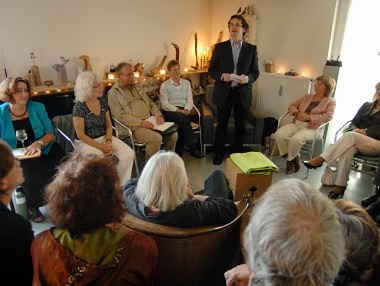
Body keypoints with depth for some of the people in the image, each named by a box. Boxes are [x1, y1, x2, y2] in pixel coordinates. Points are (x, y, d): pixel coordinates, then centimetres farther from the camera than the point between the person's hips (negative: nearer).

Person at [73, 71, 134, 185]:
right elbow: (81, 135, -13)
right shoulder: (79, 107, -13)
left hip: (104, 138, 6)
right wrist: (101, 147, -17)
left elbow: (109, 126, 9)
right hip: (86, 142, -5)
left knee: (129, 154, -17)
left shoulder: (103, 103, 4)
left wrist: (108, 141, -10)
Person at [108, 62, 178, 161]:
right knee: (156, 138, -30)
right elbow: (120, 115, -11)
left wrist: (158, 115, 3)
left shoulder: (137, 87, 22)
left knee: (173, 134, -10)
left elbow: (150, 103, 24)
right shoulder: (113, 93, -1)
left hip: (150, 121, 7)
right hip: (133, 126, -7)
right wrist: (140, 122, -21)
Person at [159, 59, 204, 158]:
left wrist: (186, 109, -13)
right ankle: (193, 148, -36)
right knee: (181, 117, -36)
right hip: (169, 112, -2)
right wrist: (178, 110, -18)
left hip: (183, 112, 2)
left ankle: (178, 154, -26)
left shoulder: (186, 83, 19)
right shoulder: (164, 85, 8)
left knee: (182, 124, -33)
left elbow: (190, 100, 10)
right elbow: (164, 104, -4)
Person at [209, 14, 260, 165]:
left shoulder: (251, 49, 6)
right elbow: (212, 70, 3)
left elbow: (255, 72, 6)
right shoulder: (219, 47, 4)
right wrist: (222, 76, -17)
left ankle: (237, 154, 25)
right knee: (222, 125, 8)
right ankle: (219, 153, 24)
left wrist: (247, 78, -15)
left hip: (243, 93, 1)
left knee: (240, 126, 8)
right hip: (224, 93, -1)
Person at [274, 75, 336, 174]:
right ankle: (294, 157, -4)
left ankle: (290, 159, -5)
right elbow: (292, 105, 19)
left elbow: (328, 116, -10)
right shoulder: (307, 97, 21)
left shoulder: (330, 101, 7)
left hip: (312, 128, -5)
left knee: (296, 139, -35)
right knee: (279, 134, -23)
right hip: (297, 124, 5)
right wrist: (297, 112, -5)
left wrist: (309, 117, -17)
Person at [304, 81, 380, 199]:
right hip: (357, 141, 3)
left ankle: (320, 159, -39)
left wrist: (366, 132, -17)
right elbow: (353, 123, 14)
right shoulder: (366, 105, 22)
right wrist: (355, 129, -9)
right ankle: (340, 185, -37)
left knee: (350, 136, -35)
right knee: (348, 149, -34)